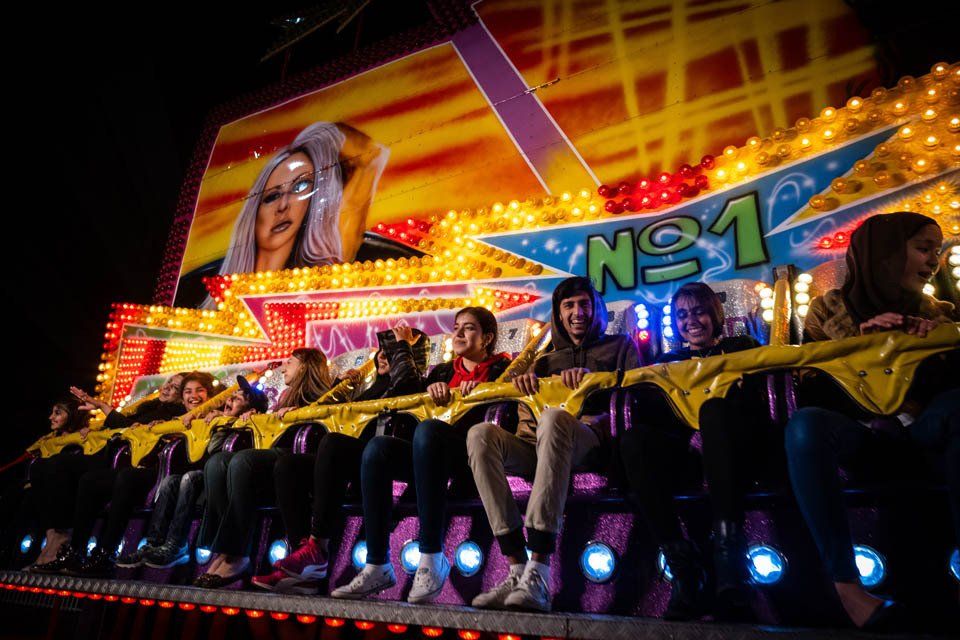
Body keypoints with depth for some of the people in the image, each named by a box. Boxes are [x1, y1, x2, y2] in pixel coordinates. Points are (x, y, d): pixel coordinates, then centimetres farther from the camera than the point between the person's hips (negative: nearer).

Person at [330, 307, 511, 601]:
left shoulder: (501, 369, 14)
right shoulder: (442, 371, 28)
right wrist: (431, 388, -3)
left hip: (472, 459, -5)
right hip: (434, 461, 5)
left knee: (428, 429, -36)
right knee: (378, 446, -24)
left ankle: (432, 558, -35)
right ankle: (377, 566, -25)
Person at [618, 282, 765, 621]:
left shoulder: (741, 348, 23)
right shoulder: (669, 361, 28)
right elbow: (650, 414, 12)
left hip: (744, 450, -2)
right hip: (689, 455, 2)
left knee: (713, 410, -36)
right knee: (635, 439, -29)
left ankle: (728, 558, -42)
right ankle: (682, 565, -32)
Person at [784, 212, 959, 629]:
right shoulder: (827, 309, 9)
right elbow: (810, 387, 2)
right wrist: (856, 341, -9)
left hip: (921, 431, 2)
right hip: (859, 434, -2)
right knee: (806, 423, -36)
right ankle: (845, 581, -35)